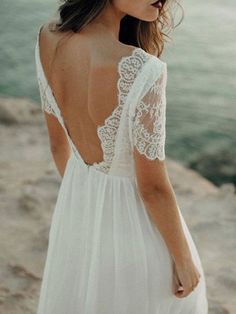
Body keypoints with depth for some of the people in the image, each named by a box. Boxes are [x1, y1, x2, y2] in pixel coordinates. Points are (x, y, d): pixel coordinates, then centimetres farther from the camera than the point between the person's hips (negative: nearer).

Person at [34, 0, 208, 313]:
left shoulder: (47, 39, -16)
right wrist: (185, 260, -8)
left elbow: (57, 140, 0)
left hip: (78, 207, 6)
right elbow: (153, 187, -24)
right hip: (134, 220, -5)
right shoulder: (143, 72, -35)